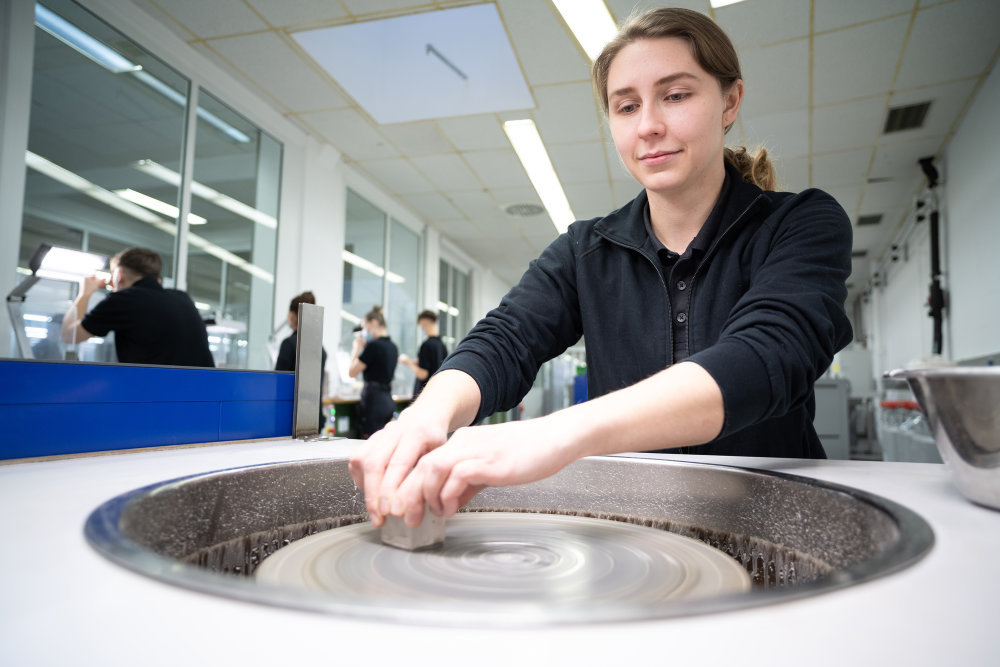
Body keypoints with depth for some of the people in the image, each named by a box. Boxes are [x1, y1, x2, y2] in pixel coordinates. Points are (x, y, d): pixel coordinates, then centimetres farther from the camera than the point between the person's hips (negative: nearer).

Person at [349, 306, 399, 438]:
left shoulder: (373, 345, -15)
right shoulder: (393, 346, 11)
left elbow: (352, 372, -9)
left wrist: (357, 348, 2)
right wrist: (364, 347, 17)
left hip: (373, 399, -9)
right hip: (388, 399, 9)